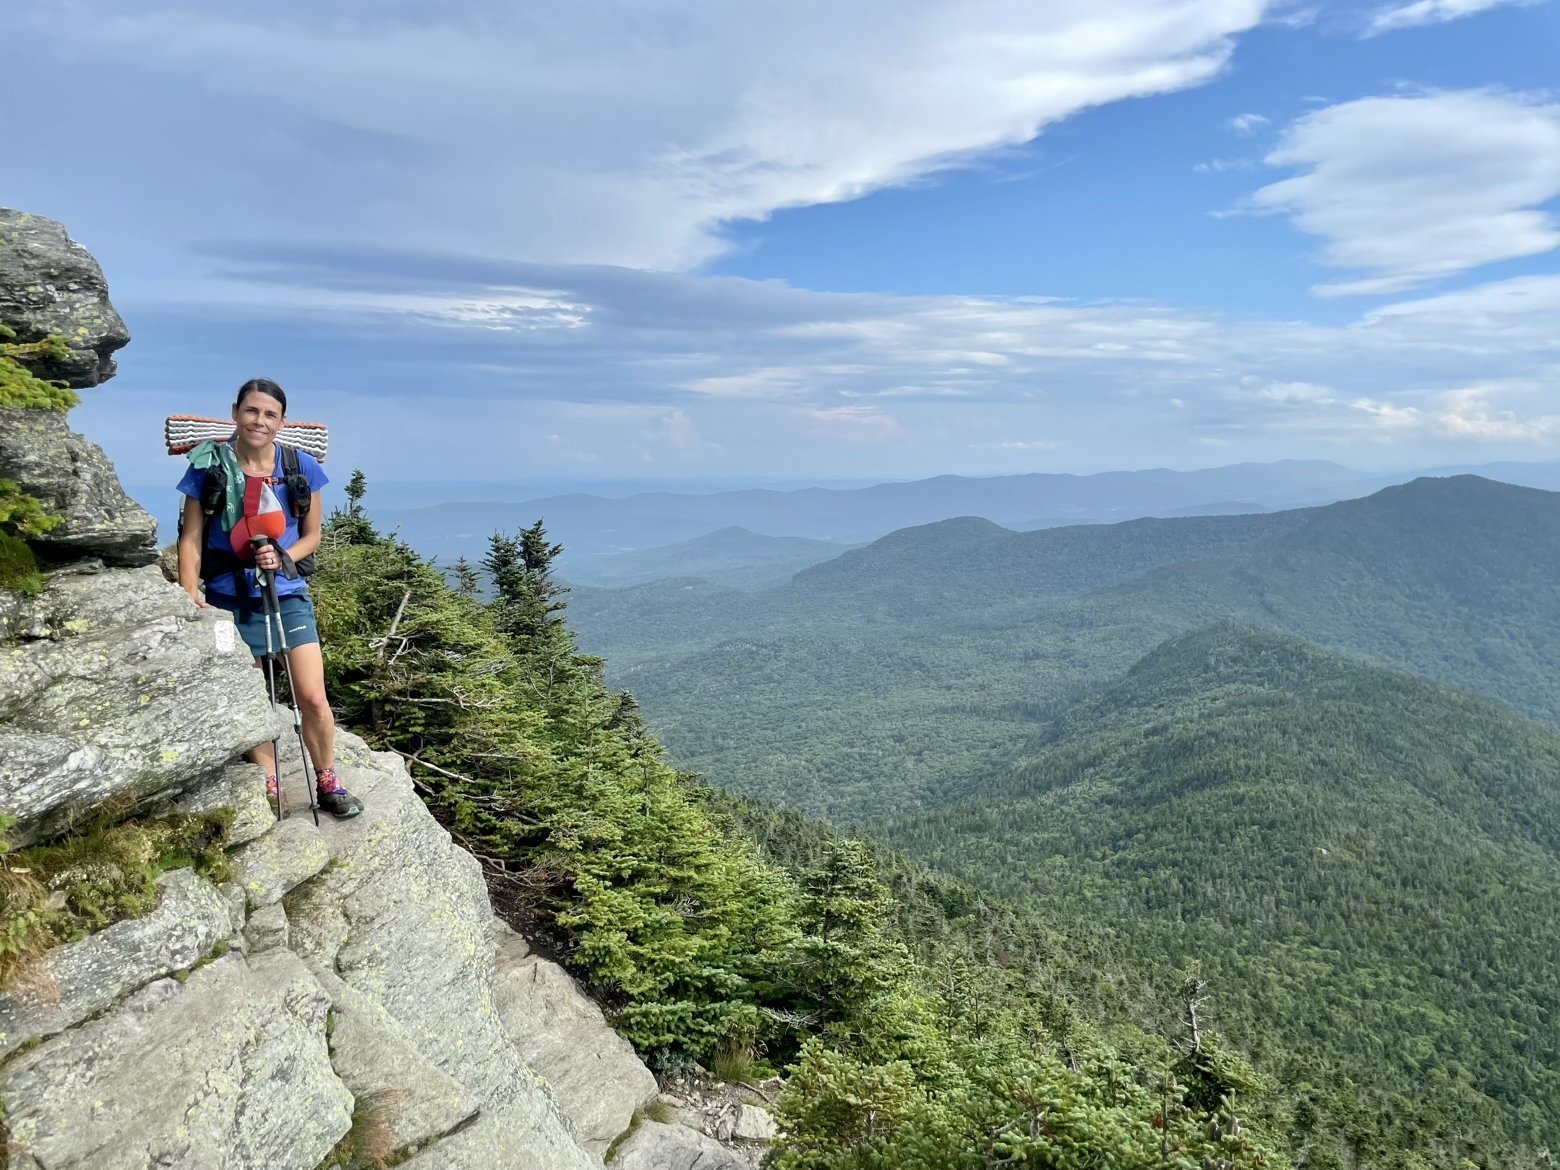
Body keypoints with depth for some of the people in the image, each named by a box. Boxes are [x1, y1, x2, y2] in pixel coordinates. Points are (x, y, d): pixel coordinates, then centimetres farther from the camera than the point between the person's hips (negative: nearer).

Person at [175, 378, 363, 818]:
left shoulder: (302, 467, -3)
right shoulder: (209, 467, -6)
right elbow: (190, 539, -4)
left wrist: (282, 557, -13)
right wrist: (190, 596, -15)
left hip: (287, 593, 0)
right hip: (229, 597, 0)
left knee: (312, 697, -4)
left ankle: (328, 782, 16)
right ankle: (269, 787, 26)